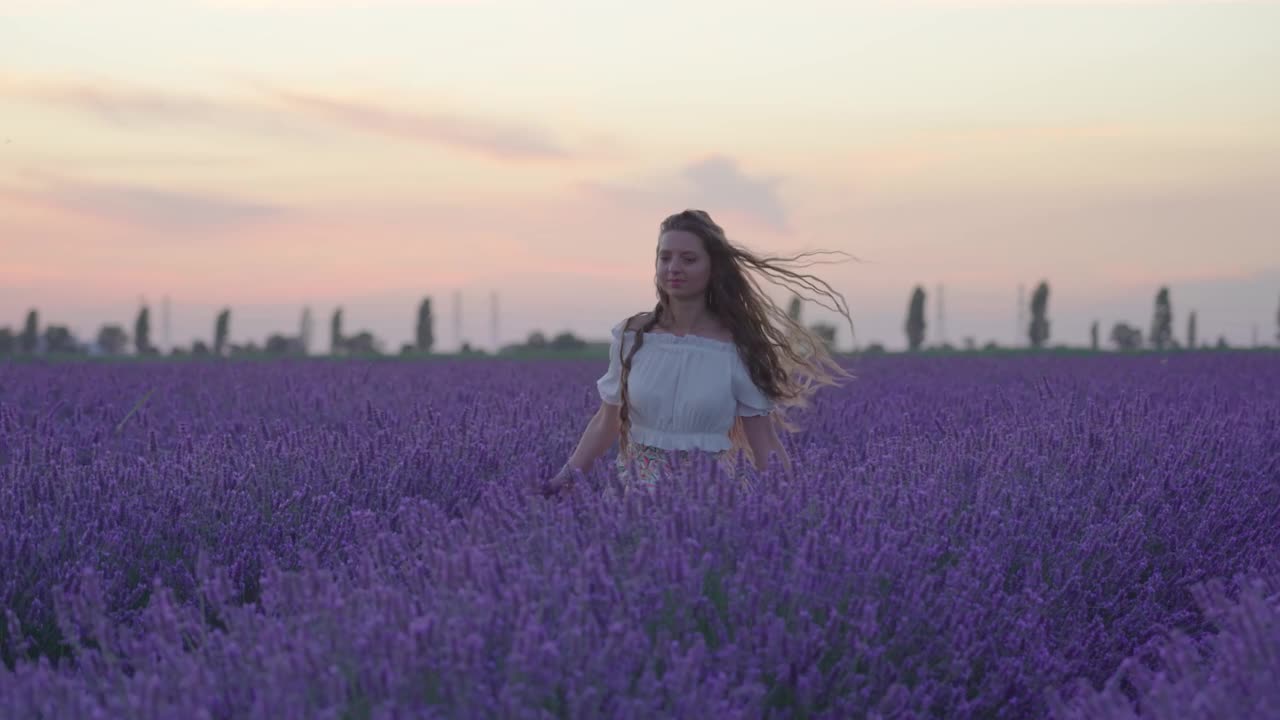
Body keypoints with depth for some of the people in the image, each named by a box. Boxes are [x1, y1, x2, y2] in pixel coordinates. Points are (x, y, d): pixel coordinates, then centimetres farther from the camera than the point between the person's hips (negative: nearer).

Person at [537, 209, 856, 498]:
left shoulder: (737, 346, -6)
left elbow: (764, 442, -1)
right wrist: (566, 477, -1)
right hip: (638, 489, 2)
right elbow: (606, 423, 8)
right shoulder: (632, 335, 0)